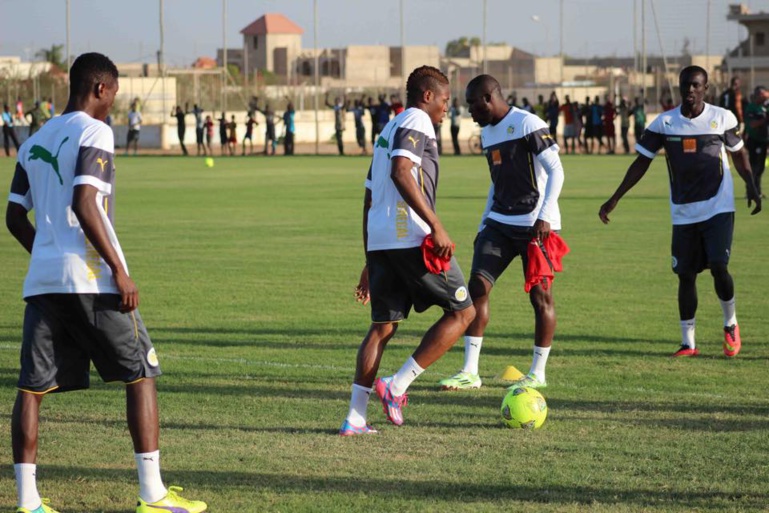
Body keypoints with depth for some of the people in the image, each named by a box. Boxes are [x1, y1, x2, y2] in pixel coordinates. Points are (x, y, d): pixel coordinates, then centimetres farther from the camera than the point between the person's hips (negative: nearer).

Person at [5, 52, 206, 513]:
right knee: (141, 374, 3)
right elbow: (83, 204, -19)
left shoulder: (35, 142, 16)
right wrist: (119, 270, -17)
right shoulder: (94, 133, -7)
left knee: (33, 385, 6)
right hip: (90, 278, -7)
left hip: (42, 279, 7)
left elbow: (15, 217, 17)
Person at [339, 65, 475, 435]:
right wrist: (436, 225, -24)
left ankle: (354, 418, 3)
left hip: (378, 240, 9)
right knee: (462, 311, 1)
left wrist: (371, 262, 29)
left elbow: (369, 201, 27)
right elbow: (401, 172, -21)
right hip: (411, 237, -9)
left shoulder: (388, 130, 26)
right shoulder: (416, 123, -3)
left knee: (383, 326, 12)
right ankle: (398, 386, -5)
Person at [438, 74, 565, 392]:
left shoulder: (528, 125, -12)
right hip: (500, 223, 8)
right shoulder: (487, 132, 15)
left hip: (535, 225, -8)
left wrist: (544, 217, -23)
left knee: (540, 297, 0)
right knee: (477, 287, -3)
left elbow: (556, 171, -15)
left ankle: (538, 373, 11)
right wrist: (483, 225, 20)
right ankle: (470, 372, 0)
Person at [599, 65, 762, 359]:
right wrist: (614, 199, -1)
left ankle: (730, 325, 11)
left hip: (718, 208, -2)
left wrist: (751, 186, -3)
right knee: (686, 275, 2)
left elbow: (738, 153, 12)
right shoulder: (665, 123, -1)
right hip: (683, 212, 2)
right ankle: (688, 343, 12)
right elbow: (642, 162, 3)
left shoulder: (722, 118, -2)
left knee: (718, 266, -15)